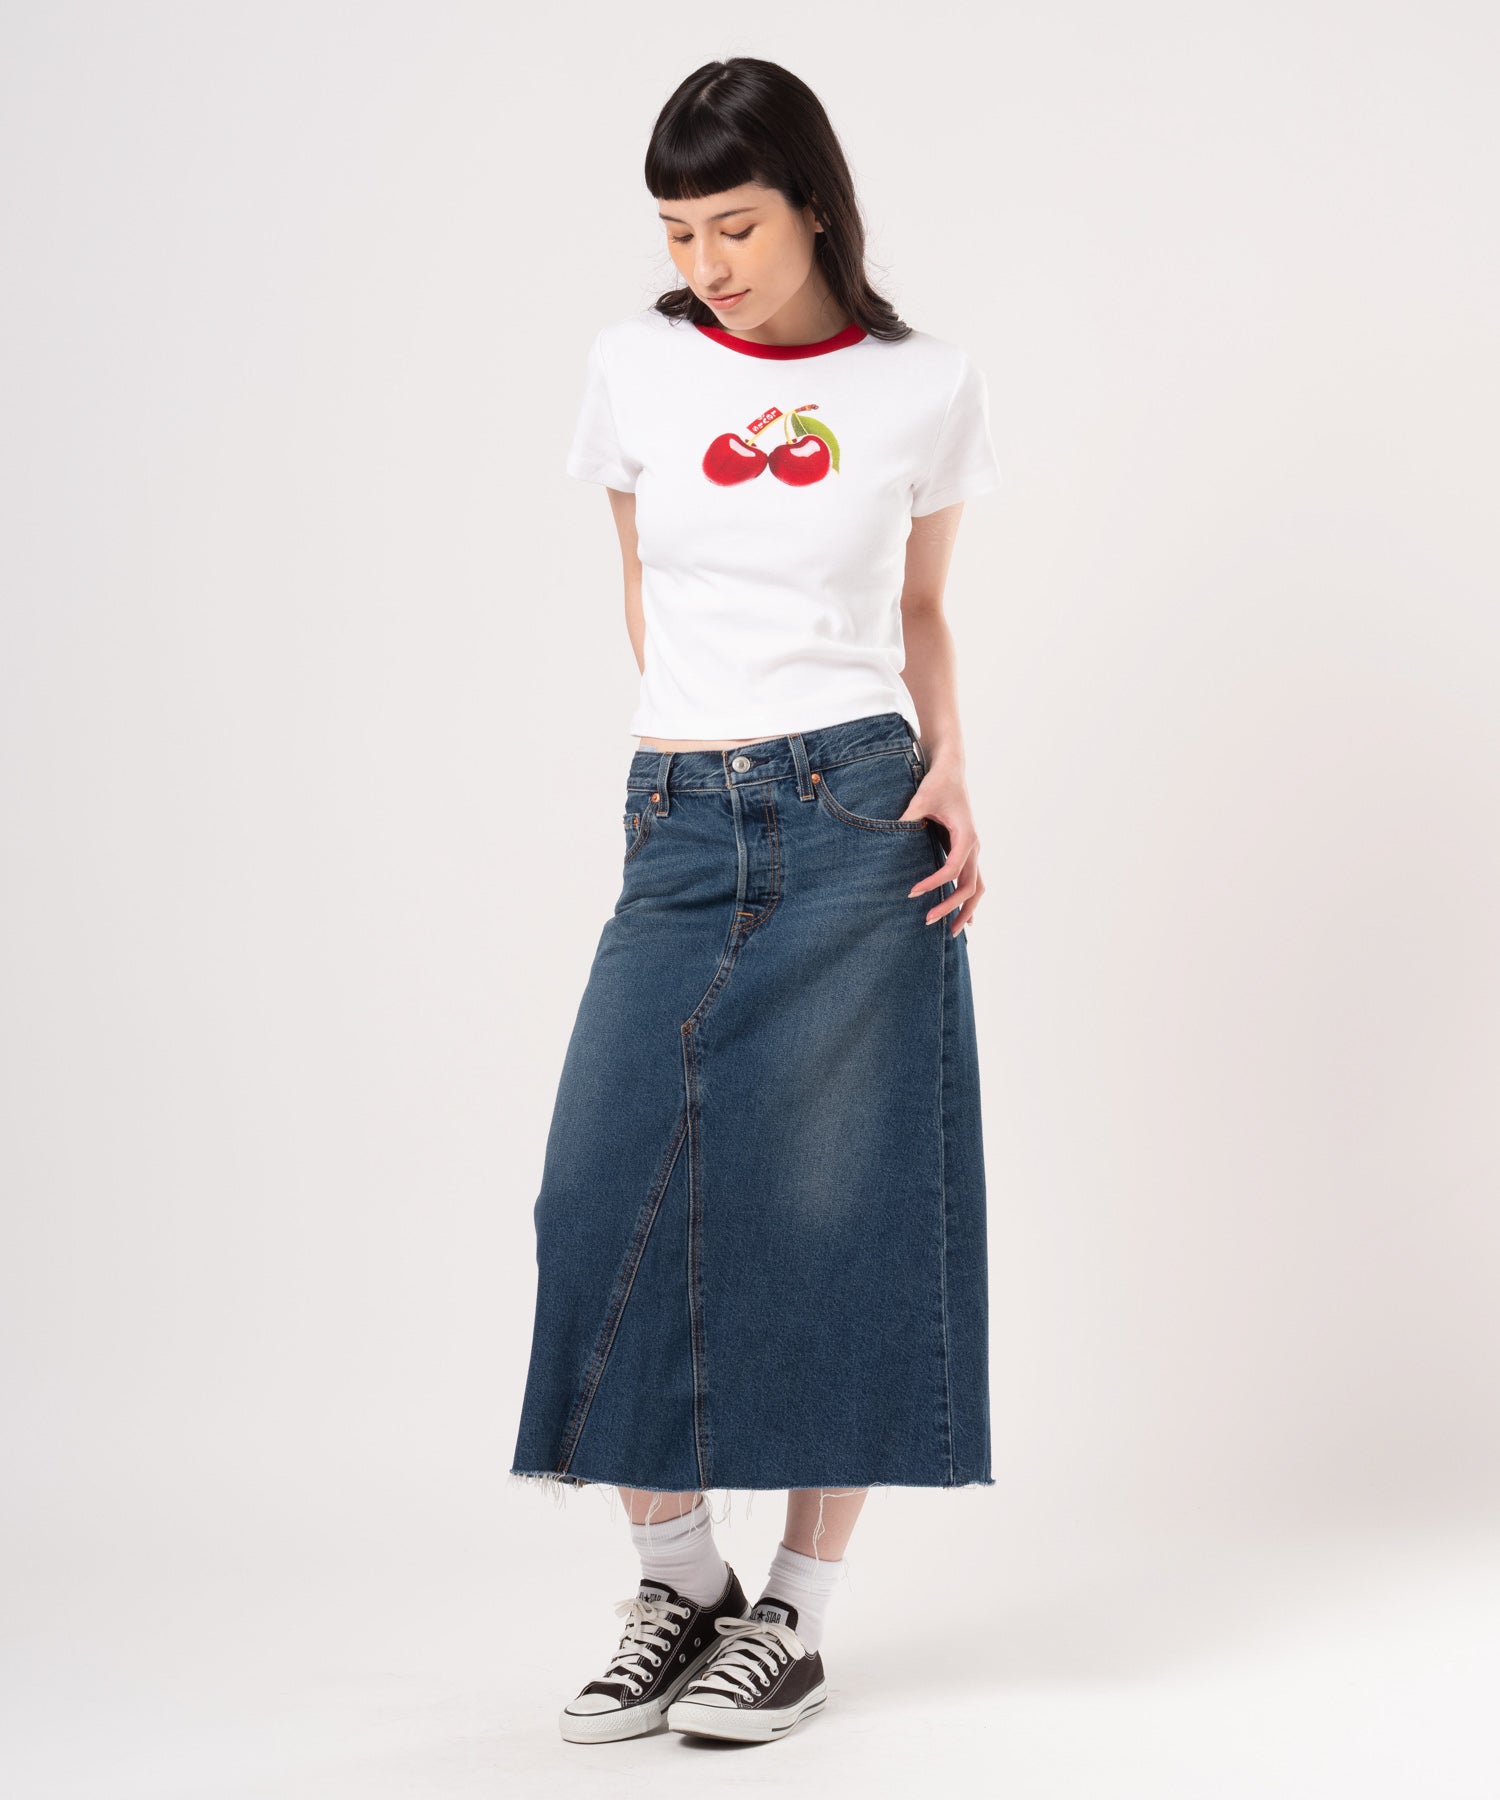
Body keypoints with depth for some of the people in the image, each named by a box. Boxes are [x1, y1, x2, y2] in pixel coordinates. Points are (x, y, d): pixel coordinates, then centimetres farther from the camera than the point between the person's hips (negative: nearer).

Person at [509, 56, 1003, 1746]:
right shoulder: (636, 369, 6)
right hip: (681, 826, 2)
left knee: (833, 1206, 0)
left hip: (862, 816, -2)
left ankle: (795, 1614, 12)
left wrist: (948, 773, 0)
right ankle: (678, 1578, 13)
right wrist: (716, 743, 10)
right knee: (615, 1200, -6)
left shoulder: (923, 387, 3)